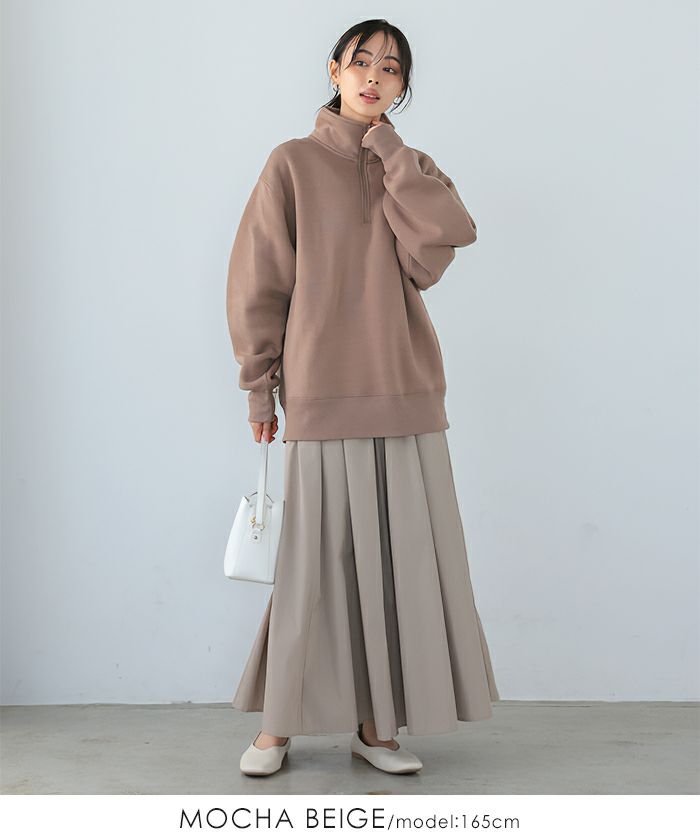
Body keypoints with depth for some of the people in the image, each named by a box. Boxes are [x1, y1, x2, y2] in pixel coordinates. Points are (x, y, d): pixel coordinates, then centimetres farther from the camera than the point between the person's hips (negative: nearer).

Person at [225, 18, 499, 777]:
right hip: (323, 396, -4)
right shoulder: (294, 164, 4)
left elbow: (450, 235, -7)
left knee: (399, 563, 3)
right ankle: (277, 727, 14)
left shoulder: (411, 169, 15)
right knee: (314, 564, 0)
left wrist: (388, 149, -2)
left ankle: (375, 725, 14)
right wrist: (260, 387, -1)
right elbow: (258, 283, 2)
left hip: (406, 397, 4)